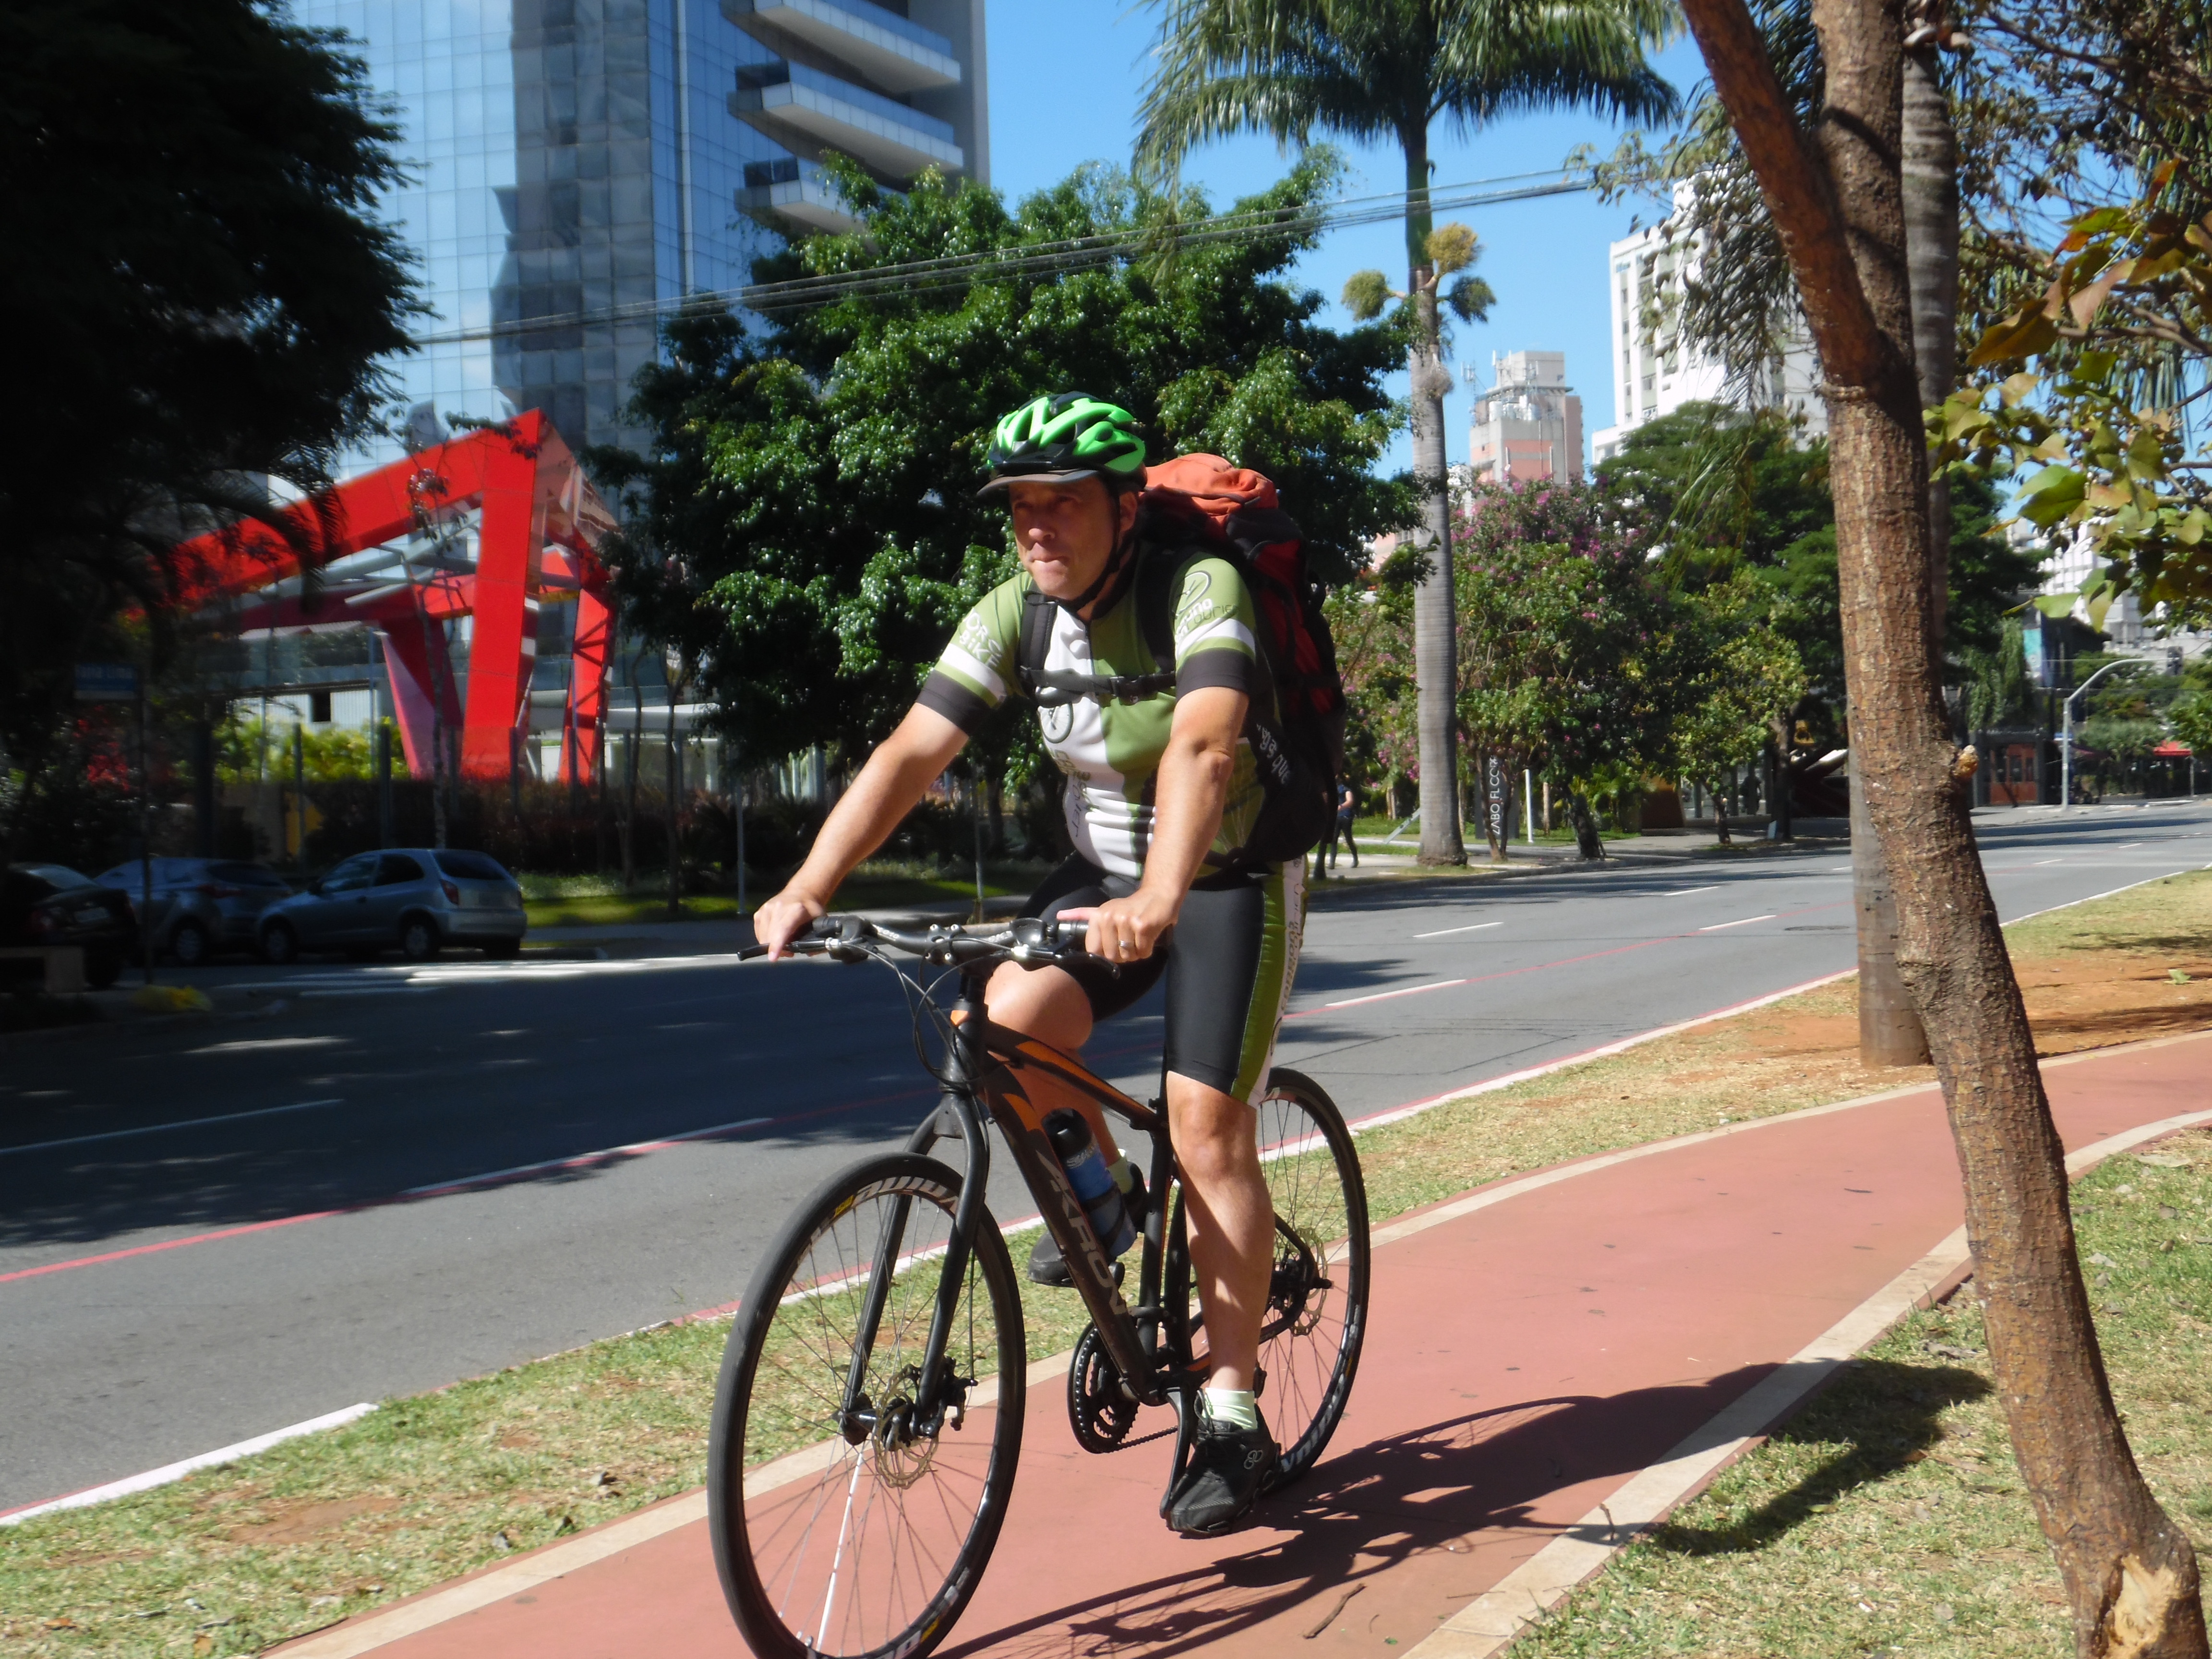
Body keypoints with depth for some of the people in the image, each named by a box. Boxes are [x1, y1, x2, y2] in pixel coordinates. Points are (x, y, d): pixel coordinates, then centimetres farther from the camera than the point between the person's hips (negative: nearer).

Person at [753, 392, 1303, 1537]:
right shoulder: (1013, 616, -8)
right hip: (1102, 872, 5)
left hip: (1229, 882, -5)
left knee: (1207, 1130, -13)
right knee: (1002, 1028, -21)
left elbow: (1204, 748, -41)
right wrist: (808, 889, -28)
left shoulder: (1200, 590, -24)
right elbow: (910, 754, -15)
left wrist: (1156, 901, -57)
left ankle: (1231, 1416, 0)